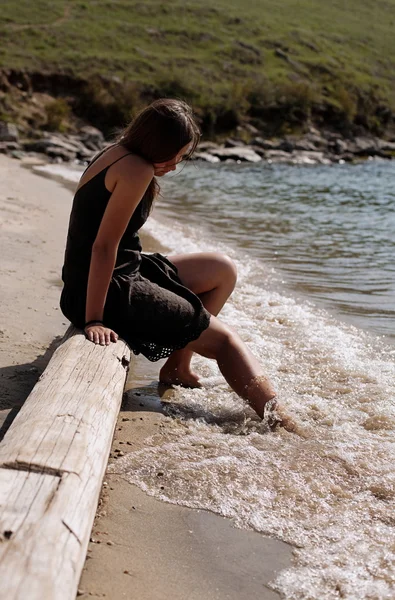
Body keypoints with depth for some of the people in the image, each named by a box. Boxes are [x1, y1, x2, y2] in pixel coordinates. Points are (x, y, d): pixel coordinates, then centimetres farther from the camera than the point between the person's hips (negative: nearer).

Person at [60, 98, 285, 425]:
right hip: (110, 291, -10)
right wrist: (93, 320, -23)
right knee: (224, 339, -3)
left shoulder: (113, 153, 9)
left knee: (223, 270, 18)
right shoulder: (137, 170, -19)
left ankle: (178, 366, 15)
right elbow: (104, 246, -24)